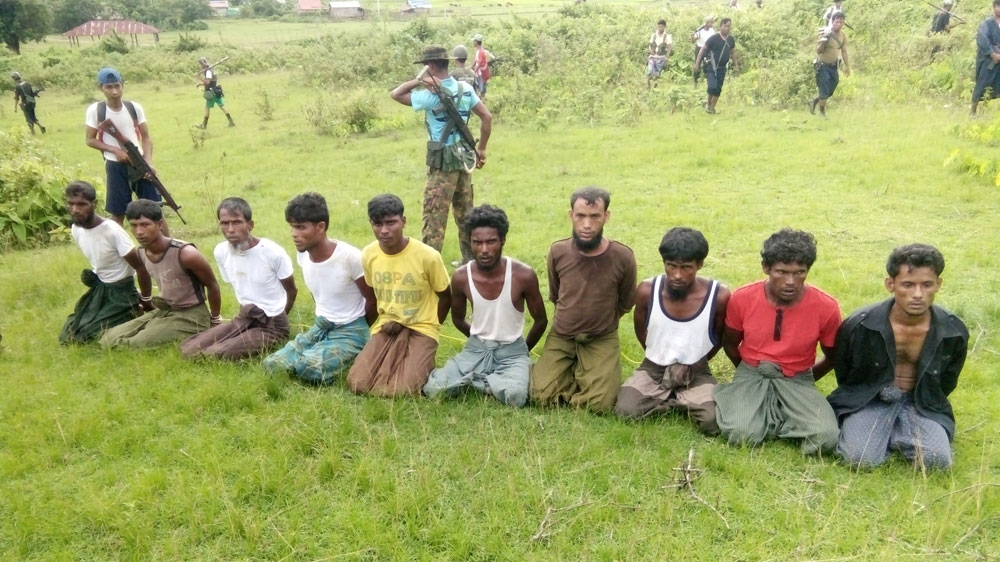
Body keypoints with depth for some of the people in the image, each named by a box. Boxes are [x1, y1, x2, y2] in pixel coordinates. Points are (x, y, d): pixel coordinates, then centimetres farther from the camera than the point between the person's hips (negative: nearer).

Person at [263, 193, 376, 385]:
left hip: (350, 331, -7)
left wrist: (356, 331, 3)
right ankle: (323, 352, 8)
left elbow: (374, 300, -12)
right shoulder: (303, 255, -3)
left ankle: (349, 359, -2)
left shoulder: (350, 257, -23)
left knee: (309, 368, -30)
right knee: (272, 364, -8)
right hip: (320, 326, 7)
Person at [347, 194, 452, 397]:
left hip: (421, 329, -3)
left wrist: (428, 328, 0)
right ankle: (395, 361, 12)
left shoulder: (427, 256, -17)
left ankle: (422, 362, 9)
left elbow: (445, 297, -2)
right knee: (358, 384, -16)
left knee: (404, 390, -24)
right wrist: (387, 321, 2)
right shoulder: (368, 255, -4)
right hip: (387, 327, 4)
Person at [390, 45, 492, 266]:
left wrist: (419, 81, -14)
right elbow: (487, 117, 8)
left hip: (443, 162, -7)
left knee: (434, 216, -2)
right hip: (464, 158, 7)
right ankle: (471, 260, 28)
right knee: (465, 213, 18)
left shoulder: (432, 95, -17)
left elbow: (395, 94, -10)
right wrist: (481, 149, 13)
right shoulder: (465, 89, 4)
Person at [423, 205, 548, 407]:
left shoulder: (523, 275, -18)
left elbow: (541, 320, 0)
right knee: (433, 389, -20)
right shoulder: (461, 277, -11)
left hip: (512, 350, -2)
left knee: (515, 396, -33)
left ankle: (475, 378, -3)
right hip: (476, 348, 2)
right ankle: (491, 377, 2)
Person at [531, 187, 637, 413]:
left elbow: (625, 304, 4)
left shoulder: (623, 257, -16)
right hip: (560, 336, 2)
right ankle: (573, 371, 14)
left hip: (602, 339, -1)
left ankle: (580, 372, 12)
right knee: (542, 396, -15)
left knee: (600, 403, -20)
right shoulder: (557, 252, -11)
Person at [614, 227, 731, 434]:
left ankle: (677, 401, 2)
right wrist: (659, 359, 7)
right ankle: (685, 401, -1)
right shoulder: (647, 291, -16)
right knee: (625, 411, -23)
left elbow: (720, 338, 1)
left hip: (696, 373, -1)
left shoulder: (719, 295, -19)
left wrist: (693, 366, 2)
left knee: (713, 422, -27)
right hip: (654, 368, 2)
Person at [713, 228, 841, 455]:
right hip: (751, 375, -1)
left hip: (797, 380, 1)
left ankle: (767, 418, -3)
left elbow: (833, 356, 7)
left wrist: (805, 380, 7)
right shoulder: (741, 299, -12)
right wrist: (752, 375, 9)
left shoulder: (826, 307, -14)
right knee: (741, 433, -30)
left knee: (826, 437, -27)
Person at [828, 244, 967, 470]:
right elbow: (842, 373, 2)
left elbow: (947, 383, 10)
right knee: (861, 458, -27)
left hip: (922, 403, 3)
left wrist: (920, 405, 7)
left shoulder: (954, 332, -9)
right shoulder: (859, 325, -17)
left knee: (937, 459, -24)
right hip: (868, 399, -2)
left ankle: (888, 433, 3)